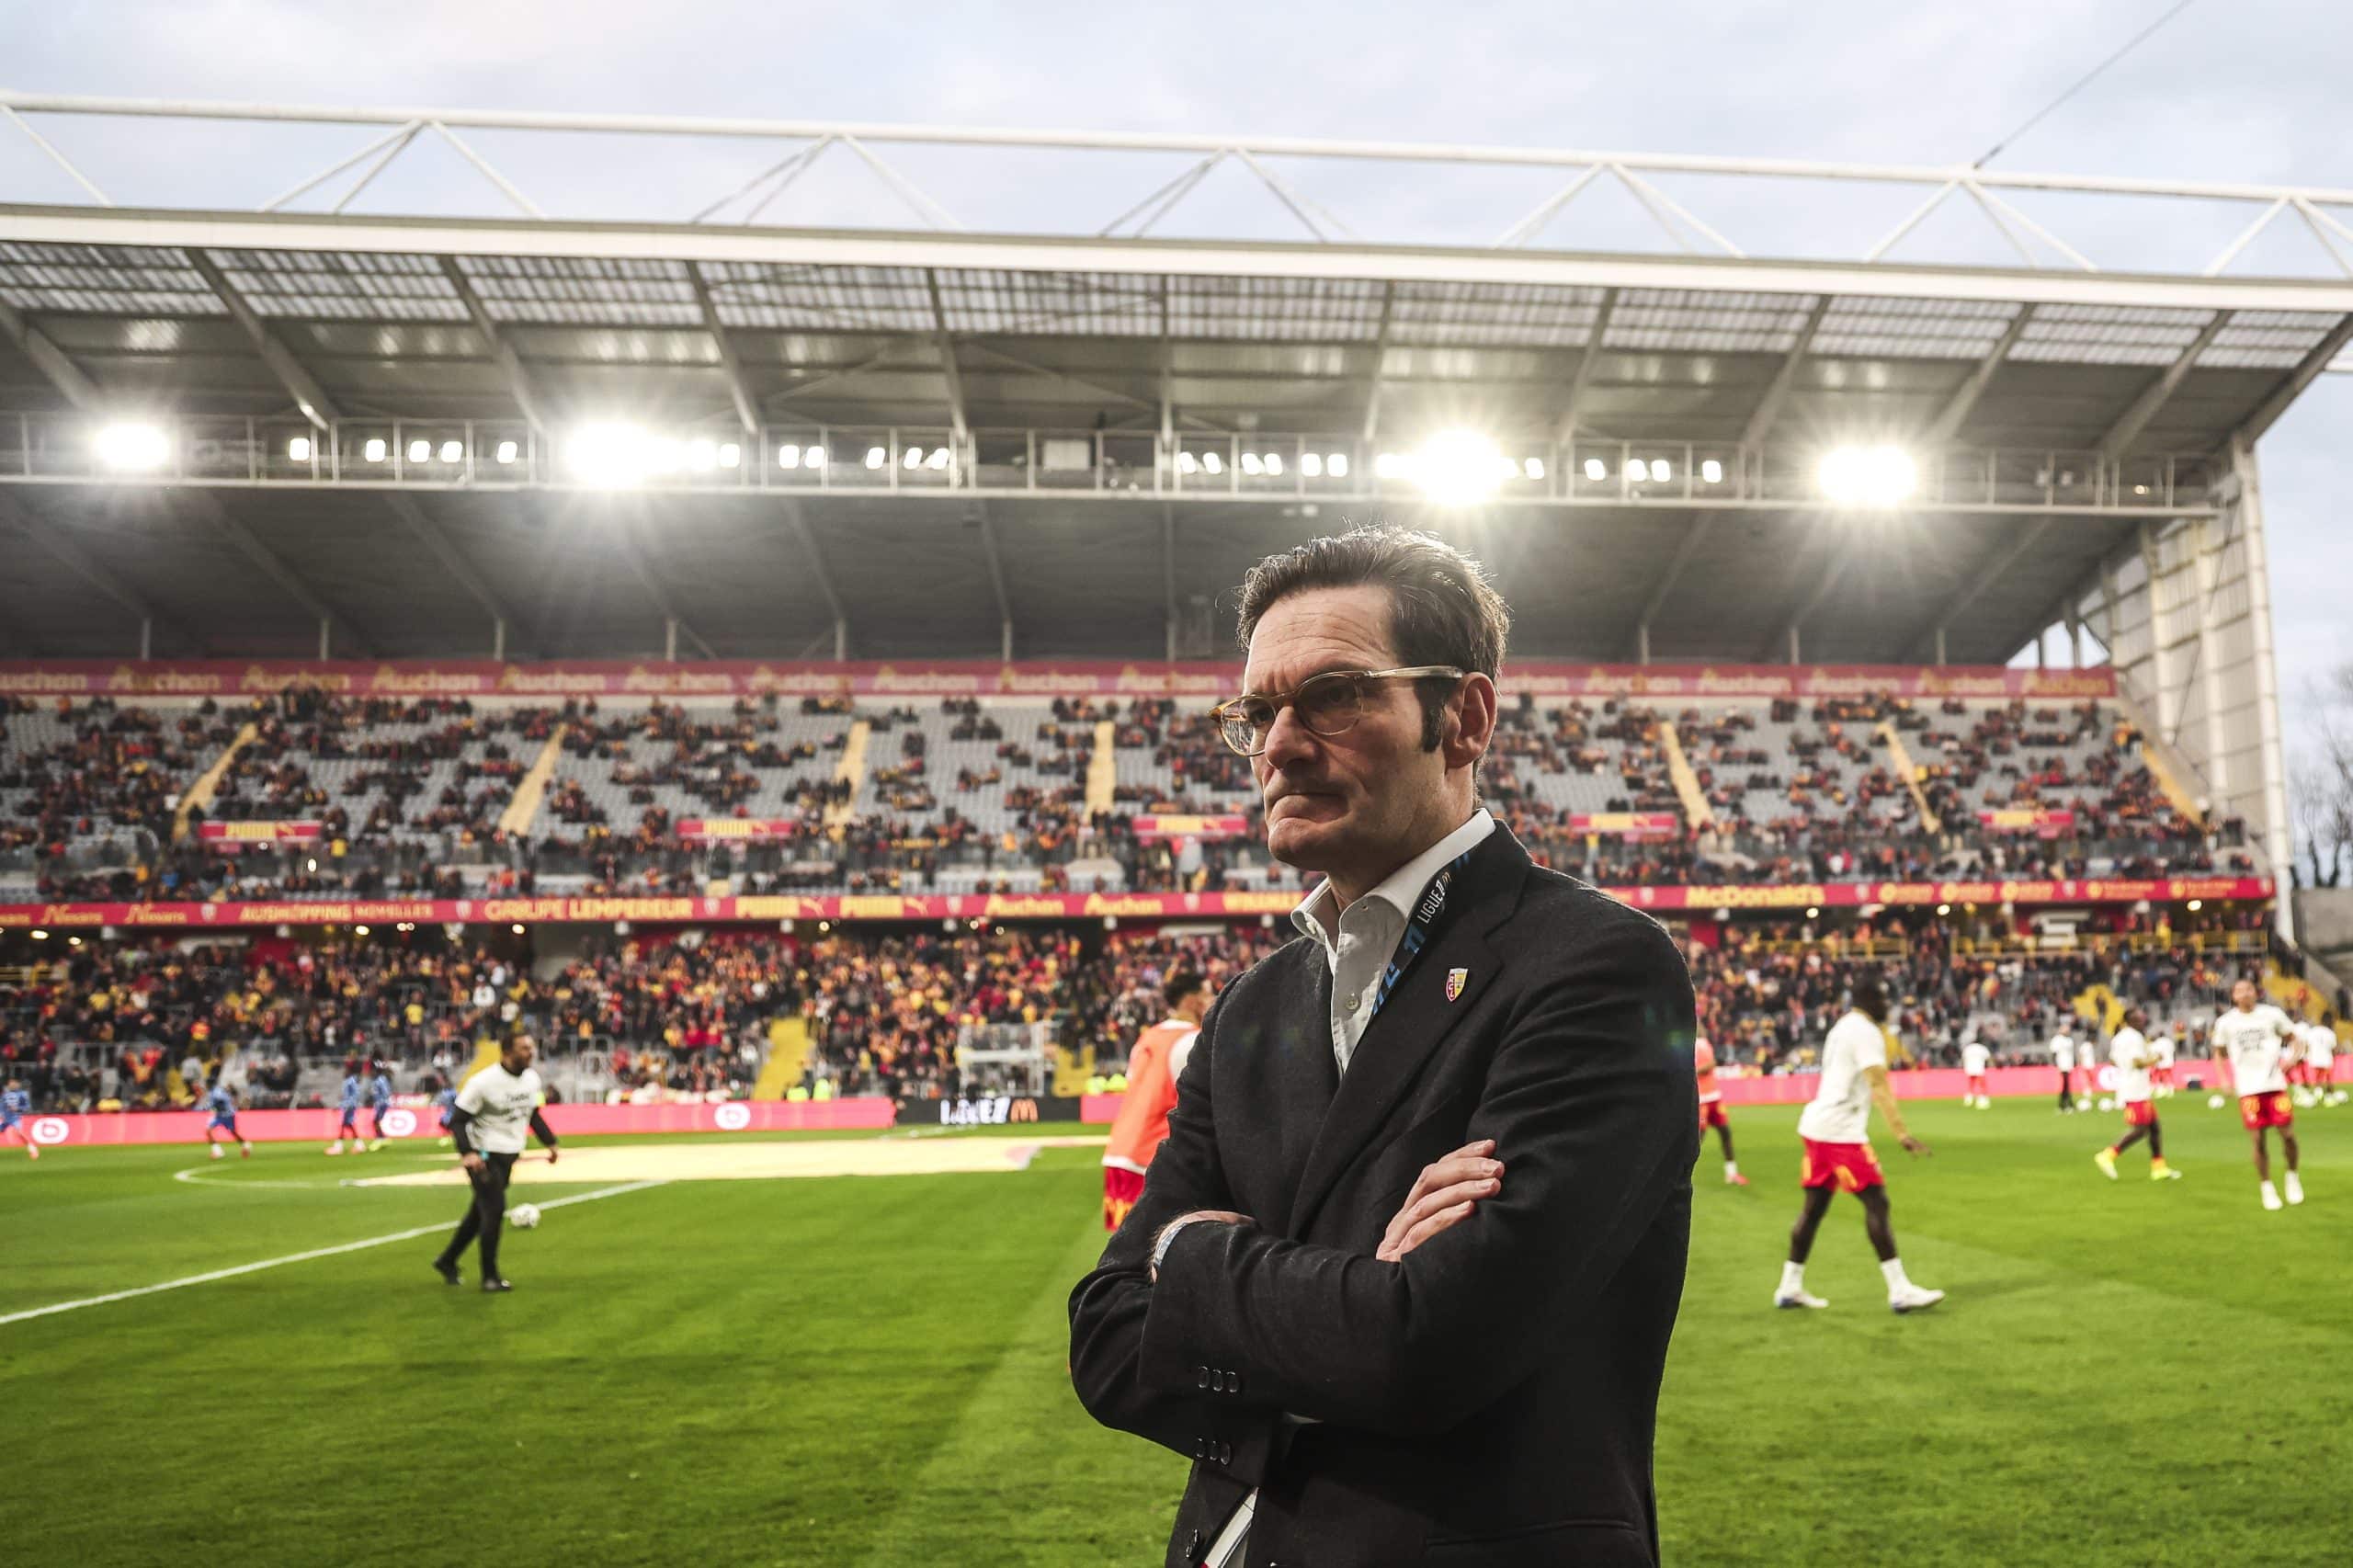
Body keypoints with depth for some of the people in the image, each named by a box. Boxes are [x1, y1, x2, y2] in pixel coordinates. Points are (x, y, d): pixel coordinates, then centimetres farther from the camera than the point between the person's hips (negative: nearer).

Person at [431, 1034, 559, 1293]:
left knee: (481, 1211, 15)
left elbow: (533, 1114, 17)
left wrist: (550, 1142, 7)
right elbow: (457, 1120, -17)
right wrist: (467, 1152, -30)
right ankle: (490, 1276, 4)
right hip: (483, 1156, -7)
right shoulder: (484, 1082, -19)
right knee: (494, 1209, -10)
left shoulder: (532, 1078, 3)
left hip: (508, 1156, 7)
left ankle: (447, 1261, 32)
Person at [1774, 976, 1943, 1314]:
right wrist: (1902, 1134, -23)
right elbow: (1879, 1087, -19)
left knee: (1815, 1206, 12)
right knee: (1876, 1201, -7)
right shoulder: (1866, 1032, -10)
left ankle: (1790, 1288, 16)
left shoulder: (1841, 1028, 19)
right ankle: (1899, 1291, -7)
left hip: (1816, 1125, 10)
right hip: (1841, 1130, -10)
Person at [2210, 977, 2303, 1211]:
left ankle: (2292, 1176, 25)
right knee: (2259, 1139, 0)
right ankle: (2267, 1188, 14)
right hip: (2248, 1088, 0)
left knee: (2287, 1134, -2)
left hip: (2275, 1084, 0)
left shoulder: (2272, 1014, 0)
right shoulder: (2225, 1022, 2)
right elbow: (2219, 1053, 13)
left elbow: (2293, 1038, 11)